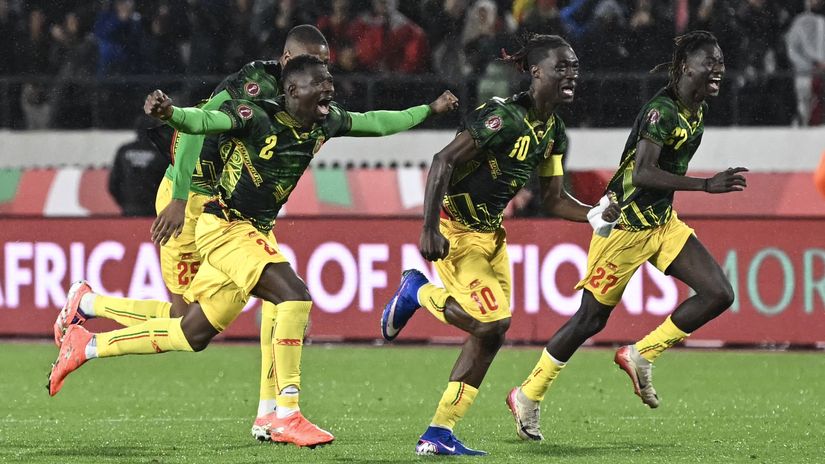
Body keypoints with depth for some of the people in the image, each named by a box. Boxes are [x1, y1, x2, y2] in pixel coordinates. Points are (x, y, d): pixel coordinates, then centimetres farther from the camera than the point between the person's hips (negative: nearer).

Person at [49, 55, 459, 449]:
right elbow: (202, 121, -31)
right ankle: (286, 415, -20)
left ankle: (87, 346, 26)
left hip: (255, 232, 9)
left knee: (194, 334, 12)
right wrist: (169, 113, -52)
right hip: (225, 226, -9)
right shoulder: (257, 118, -19)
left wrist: (430, 110, 26)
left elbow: (375, 123, 19)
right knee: (294, 297, -25)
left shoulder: (326, 122, 3)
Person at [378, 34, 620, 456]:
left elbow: (553, 199, 10)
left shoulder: (552, 129, 5)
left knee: (492, 330, 6)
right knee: (493, 322, -16)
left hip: (490, 232, 9)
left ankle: (438, 436, 12)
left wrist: (595, 215, -8)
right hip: (454, 231, -9)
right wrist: (429, 229, -31)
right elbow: (443, 162, -25)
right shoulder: (505, 117, -22)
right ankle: (417, 291, 11)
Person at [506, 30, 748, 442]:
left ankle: (640, 356, 6)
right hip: (625, 225, -8)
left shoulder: (698, 111, 3)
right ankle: (528, 397, 19)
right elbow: (642, 173, -35)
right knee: (591, 318, 2)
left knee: (718, 293, -6)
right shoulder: (661, 111, -24)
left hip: (662, 222, 8)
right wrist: (706, 185, -40)